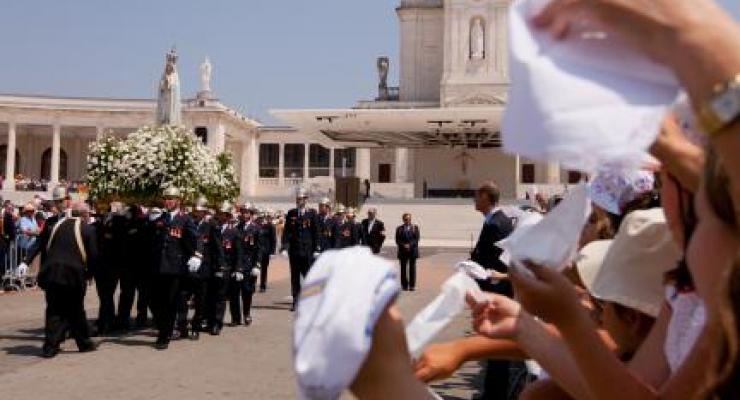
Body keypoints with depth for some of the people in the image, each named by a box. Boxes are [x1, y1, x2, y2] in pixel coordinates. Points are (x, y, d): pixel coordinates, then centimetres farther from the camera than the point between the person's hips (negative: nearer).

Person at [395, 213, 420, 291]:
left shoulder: (415, 227, 6)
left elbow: (417, 238, -1)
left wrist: (410, 245, -14)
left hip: (413, 250, 0)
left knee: (412, 268, 0)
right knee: (403, 268, 1)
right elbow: (397, 240, 3)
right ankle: (404, 285, 7)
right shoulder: (399, 228, 7)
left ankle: (412, 285, 3)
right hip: (403, 251, 0)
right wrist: (404, 245, -14)